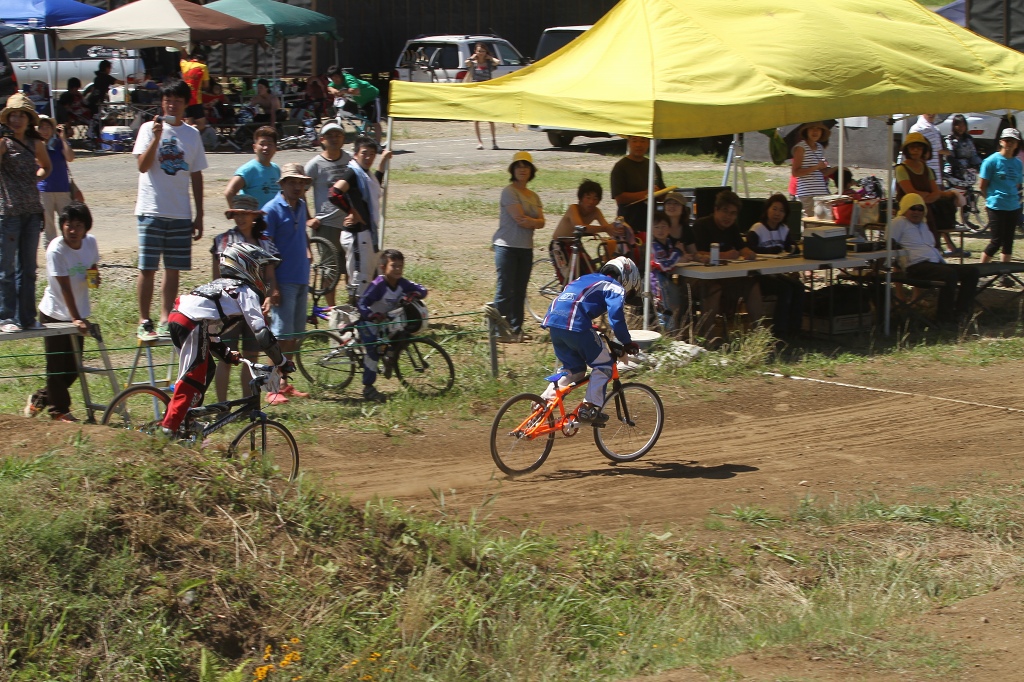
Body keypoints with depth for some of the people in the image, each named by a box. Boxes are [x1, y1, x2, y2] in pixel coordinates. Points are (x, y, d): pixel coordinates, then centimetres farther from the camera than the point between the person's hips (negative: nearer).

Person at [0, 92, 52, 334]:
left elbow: (46, 167, 29)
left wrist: (37, 176, 12)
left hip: (32, 211, 6)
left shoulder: (35, 144, 11)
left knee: (28, 268, 10)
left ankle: (26, 317, 16)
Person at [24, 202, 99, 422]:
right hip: (54, 314, -6)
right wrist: (76, 319, -25)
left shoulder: (90, 242, -5)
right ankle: (59, 410, 19)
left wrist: (94, 277, -10)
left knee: (73, 367, 10)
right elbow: (65, 287, -23)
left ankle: (40, 398, 30)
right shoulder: (56, 250, -22)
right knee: (57, 365, 1)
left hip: (78, 314, 6)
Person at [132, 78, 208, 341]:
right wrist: (156, 137, -22)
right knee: (148, 268, -1)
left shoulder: (192, 134, 10)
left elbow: (196, 175, 14)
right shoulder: (149, 128, 0)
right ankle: (144, 322, 5)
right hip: (152, 210, -3)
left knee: (173, 269, 5)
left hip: (181, 213, 4)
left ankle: (165, 321, 11)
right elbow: (142, 166, -12)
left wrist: (199, 215, 11)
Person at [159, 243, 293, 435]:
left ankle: (187, 420, 25)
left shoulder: (221, 284, 31)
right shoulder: (246, 292, 4)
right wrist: (282, 363, 2)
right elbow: (261, 333, -4)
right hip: (192, 324, -9)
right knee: (192, 378, -8)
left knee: (207, 369, 22)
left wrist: (225, 353, 33)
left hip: (177, 317, 9)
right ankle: (168, 428, -13)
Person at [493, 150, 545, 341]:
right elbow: (519, 218, -17)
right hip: (507, 246, -7)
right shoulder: (509, 191, -7)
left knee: (520, 291, 8)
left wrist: (528, 221, -15)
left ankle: (516, 330, 14)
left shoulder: (534, 196, 15)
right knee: (505, 290, -8)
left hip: (526, 248, 7)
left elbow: (541, 222, 4)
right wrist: (534, 222, -3)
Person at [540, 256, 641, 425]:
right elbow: (616, 317, -6)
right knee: (603, 365, 7)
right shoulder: (615, 288, 9)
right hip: (575, 325, -8)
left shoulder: (587, 279, 33)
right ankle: (590, 408, 0)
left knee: (574, 368, 22)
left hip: (552, 321, 8)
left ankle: (545, 400, 11)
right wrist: (627, 343, 3)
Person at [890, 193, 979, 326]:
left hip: (934, 263, 10)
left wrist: (944, 262, 25)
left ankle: (960, 312, -11)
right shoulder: (900, 222, 5)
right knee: (950, 274, -35)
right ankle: (944, 316, -26)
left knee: (972, 271, -4)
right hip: (916, 266, -10)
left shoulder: (923, 225, 32)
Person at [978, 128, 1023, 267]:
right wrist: (990, 199, 7)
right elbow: (983, 186, -3)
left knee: (1008, 241, 9)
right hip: (996, 207, -5)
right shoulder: (992, 161, -8)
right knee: (996, 241, -6)